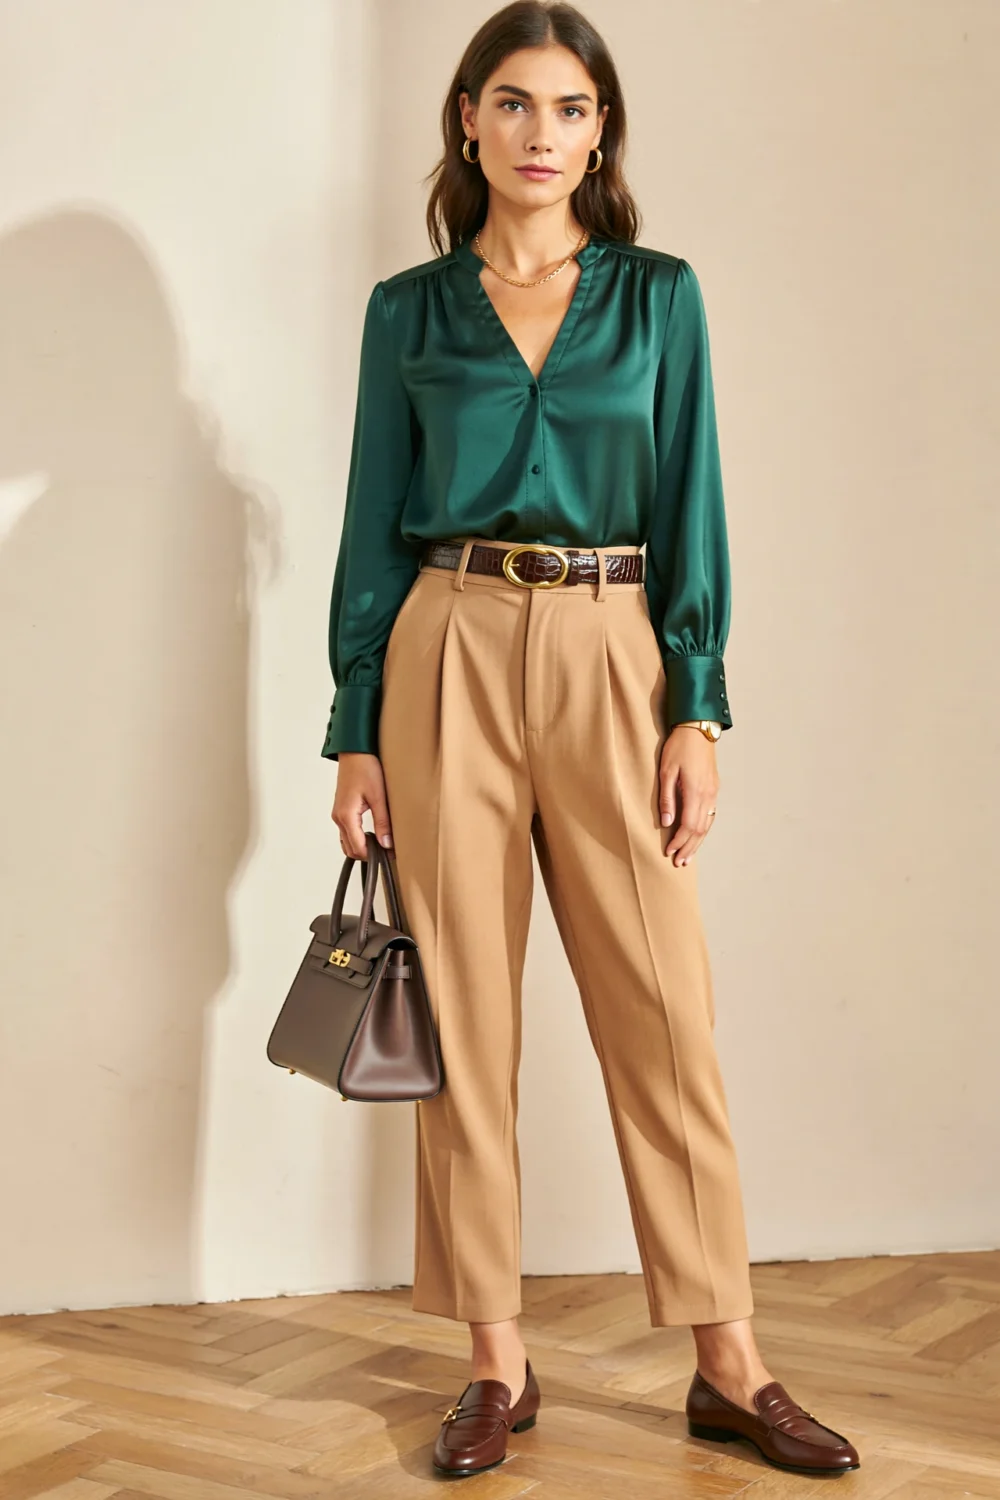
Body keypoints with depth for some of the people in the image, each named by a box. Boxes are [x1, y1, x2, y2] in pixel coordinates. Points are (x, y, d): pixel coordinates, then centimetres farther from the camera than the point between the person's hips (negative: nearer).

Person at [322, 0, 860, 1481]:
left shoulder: (658, 296, 8)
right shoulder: (409, 310, 8)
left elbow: (690, 509, 4)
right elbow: (375, 528, 7)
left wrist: (698, 708, -5)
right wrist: (356, 731, 1)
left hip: (609, 659, 0)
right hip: (450, 657, 0)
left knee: (664, 1003, -1)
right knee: (468, 1011, 2)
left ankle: (728, 1361, 9)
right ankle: (498, 1361, 12)